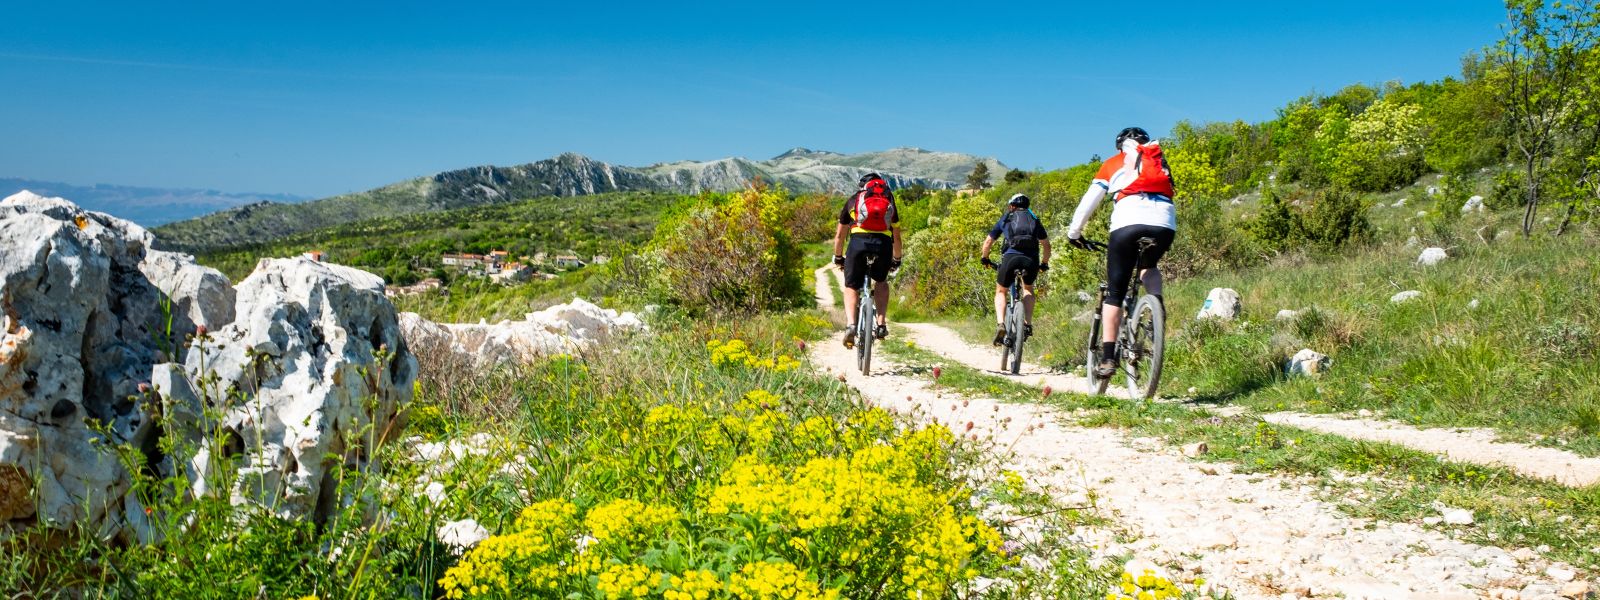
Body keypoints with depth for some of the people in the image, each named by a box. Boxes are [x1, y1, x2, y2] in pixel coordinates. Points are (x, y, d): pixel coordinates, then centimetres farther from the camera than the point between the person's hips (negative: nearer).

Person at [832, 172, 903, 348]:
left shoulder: (853, 200, 29)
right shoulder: (889, 201, 32)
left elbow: (839, 235, 34)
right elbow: (896, 237, 38)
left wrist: (838, 258, 48)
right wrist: (896, 260, 52)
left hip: (859, 241, -1)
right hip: (883, 243, 1)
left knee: (851, 287, 14)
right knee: (881, 281, 27)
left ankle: (851, 325, -10)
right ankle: (881, 324, 14)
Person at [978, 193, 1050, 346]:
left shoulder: (1005, 219, 21)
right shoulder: (1034, 219, 25)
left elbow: (988, 242, 20)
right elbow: (1046, 245, 23)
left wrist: (984, 259, 36)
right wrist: (1044, 264, 36)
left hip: (1011, 257, -2)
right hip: (1032, 260, 2)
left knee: (1001, 291, 19)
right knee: (1028, 289, 29)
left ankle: (1000, 324, -4)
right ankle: (1028, 325, 13)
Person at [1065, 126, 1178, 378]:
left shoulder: (1114, 164, 24)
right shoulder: (1160, 162, 32)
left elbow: (1088, 201, 23)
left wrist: (1074, 233, 34)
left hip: (1128, 223, -2)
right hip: (1165, 225, 2)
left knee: (1115, 293, 7)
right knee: (1149, 266, 33)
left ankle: (1108, 358, -1)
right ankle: (1157, 301, 1)